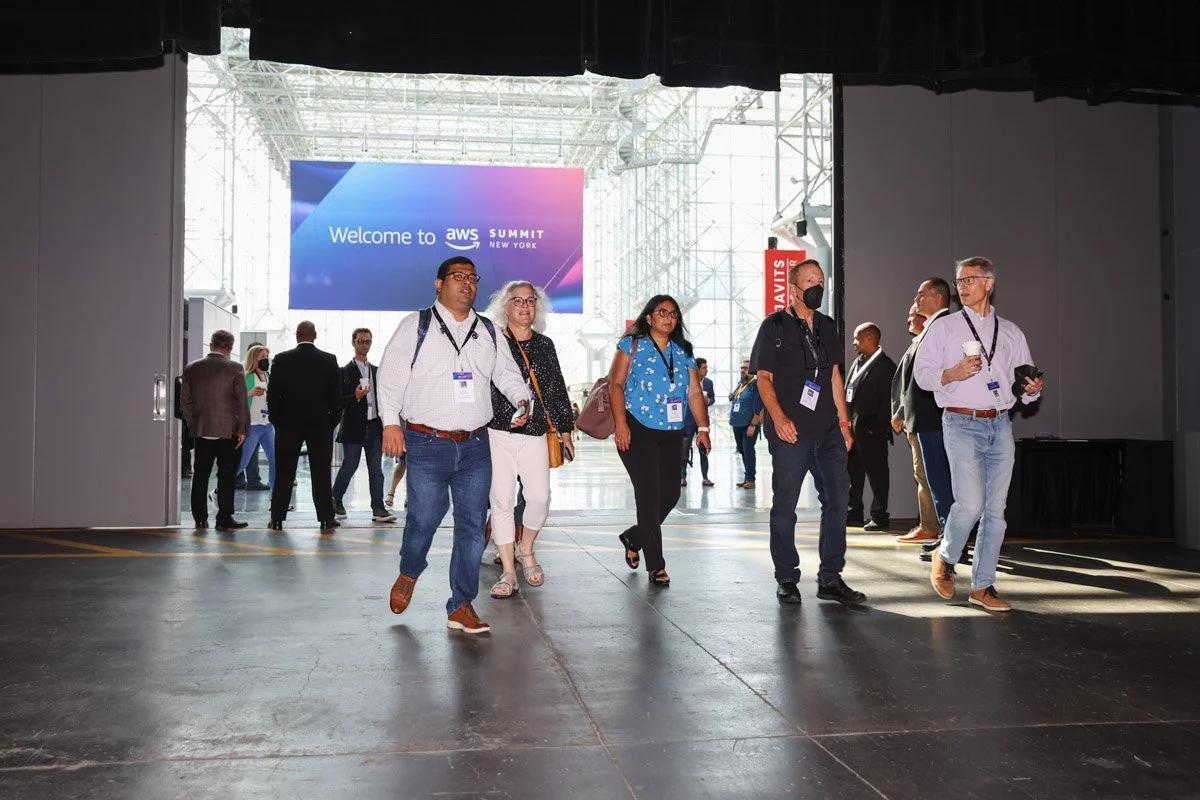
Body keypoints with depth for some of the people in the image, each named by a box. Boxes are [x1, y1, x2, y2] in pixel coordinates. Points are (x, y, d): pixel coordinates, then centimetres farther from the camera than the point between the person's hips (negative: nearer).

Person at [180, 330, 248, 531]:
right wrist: (243, 429, -3)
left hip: (201, 431, 4)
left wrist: (193, 425, 18)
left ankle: (200, 518, 12)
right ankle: (224, 518, 3)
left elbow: (185, 402, 8)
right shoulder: (234, 369, -8)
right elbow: (241, 402, -10)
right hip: (228, 431, -3)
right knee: (226, 476, 2)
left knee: (200, 475, 10)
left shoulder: (191, 368, 4)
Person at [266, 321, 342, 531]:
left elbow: (272, 394, -2)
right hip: (320, 424, 0)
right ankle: (326, 519, 5)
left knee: (284, 474, 6)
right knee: (321, 473, 4)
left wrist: (276, 420, 8)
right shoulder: (329, 360, -2)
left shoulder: (282, 360, -4)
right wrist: (332, 420, 8)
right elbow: (336, 395, -1)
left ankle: (277, 519, 8)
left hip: (289, 424, 0)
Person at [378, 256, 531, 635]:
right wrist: (391, 422, -9)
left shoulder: (489, 331, 14)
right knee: (424, 518, -3)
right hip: (427, 445, -4)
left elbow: (507, 372, 18)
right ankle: (408, 574, 30)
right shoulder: (417, 325, 2)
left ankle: (461, 606, 14)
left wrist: (522, 398, -2)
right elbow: (391, 374, -1)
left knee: (472, 526, 3)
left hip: (475, 446, 4)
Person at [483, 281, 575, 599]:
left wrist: (565, 429, 14)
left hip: (535, 434, 2)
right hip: (497, 433, -2)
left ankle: (526, 551, 23)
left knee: (540, 498, -5)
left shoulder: (545, 345, 12)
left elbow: (556, 390, 15)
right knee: (501, 501, -1)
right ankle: (508, 572, 7)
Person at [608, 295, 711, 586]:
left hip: (671, 432, 5)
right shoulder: (633, 344, 2)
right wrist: (620, 422, -16)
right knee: (649, 492, -8)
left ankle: (634, 538, 28)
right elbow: (616, 383, -5)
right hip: (637, 430, -5)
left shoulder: (683, 352, 16)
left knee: (671, 493, 2)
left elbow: (695, 392, 12)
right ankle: (656, 564, -1)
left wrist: (703, 428, 2)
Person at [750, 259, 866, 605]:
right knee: (785, 505, 1)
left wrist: (844, 421, 13)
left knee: (837, 498, 2)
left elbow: (834, 375, 19)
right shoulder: (774, 326, 0)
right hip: (790, 431, -5)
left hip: (828, 431, 5)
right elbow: (764, 378, -4)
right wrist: (778, 416, -19)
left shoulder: (826, 326, 16)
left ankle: (831, 579, 11)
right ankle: (787, 579, 12)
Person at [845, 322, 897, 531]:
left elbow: (887, 400, -14)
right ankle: (854, 512, 23)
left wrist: (879, 427, -18)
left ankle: (879, 516, 6)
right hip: (852, 426, 9)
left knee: (877, 473, 0)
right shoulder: (858, 363, 16)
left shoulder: (885, 365, -9)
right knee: (853, 472, 14)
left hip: (871, 430, -9)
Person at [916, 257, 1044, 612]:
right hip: (962, 423, -4)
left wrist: (1032, 389, -6)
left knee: (995, 509, 3)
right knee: (970, 503, -16)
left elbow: (1024, 381, 16)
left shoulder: (1011, 333, 15)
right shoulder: (944, 328, 6)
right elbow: (923, 373, 2)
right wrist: (953, 374, -16)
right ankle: (945, 558, 12)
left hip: (1000, 424, 4)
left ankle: (982, 586, 13)